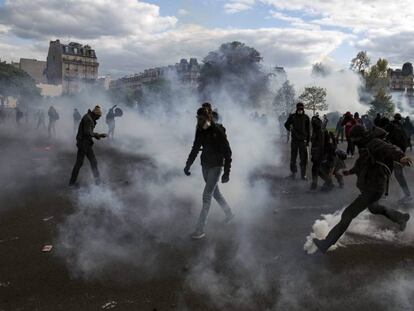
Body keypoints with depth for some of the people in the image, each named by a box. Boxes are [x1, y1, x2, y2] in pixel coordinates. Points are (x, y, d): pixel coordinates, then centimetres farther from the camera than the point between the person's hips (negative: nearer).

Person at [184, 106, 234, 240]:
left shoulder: (218, 131, -18)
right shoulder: (200, 131, 1)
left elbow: (227, 152, -15)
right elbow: (195, 149, 12)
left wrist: (227, 172, -18)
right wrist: (188, 165, 9)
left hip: (216, 166, -7)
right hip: (205, 165, 7)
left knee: (207, 195, -9)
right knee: (215, 192, 18)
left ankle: (200, 229, -2)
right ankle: (229, 213, 42)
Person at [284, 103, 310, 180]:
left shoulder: (306, 118, 1)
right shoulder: (292, 116, 0)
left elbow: (308, 130, 5)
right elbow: (286, 124, 14)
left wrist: (308, 141, 3)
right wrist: (290, 129, -4)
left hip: (303, 140, 0)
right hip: (294, 140, 0)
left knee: (304, 158, 0)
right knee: (293, 157, 5)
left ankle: (303, 174, 10)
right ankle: (293, 173, 18)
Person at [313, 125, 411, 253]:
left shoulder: (375, 143, -21)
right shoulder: (365, 146, 9)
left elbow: (390, 149, -43)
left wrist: (401, 157, -63)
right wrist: (350, 171, 41)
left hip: (373, 189, -10)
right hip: (368, 187, 10)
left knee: (348, 214, -12)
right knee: (374, 208, 37)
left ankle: (326, 243, -10)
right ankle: (401, 217, 57)